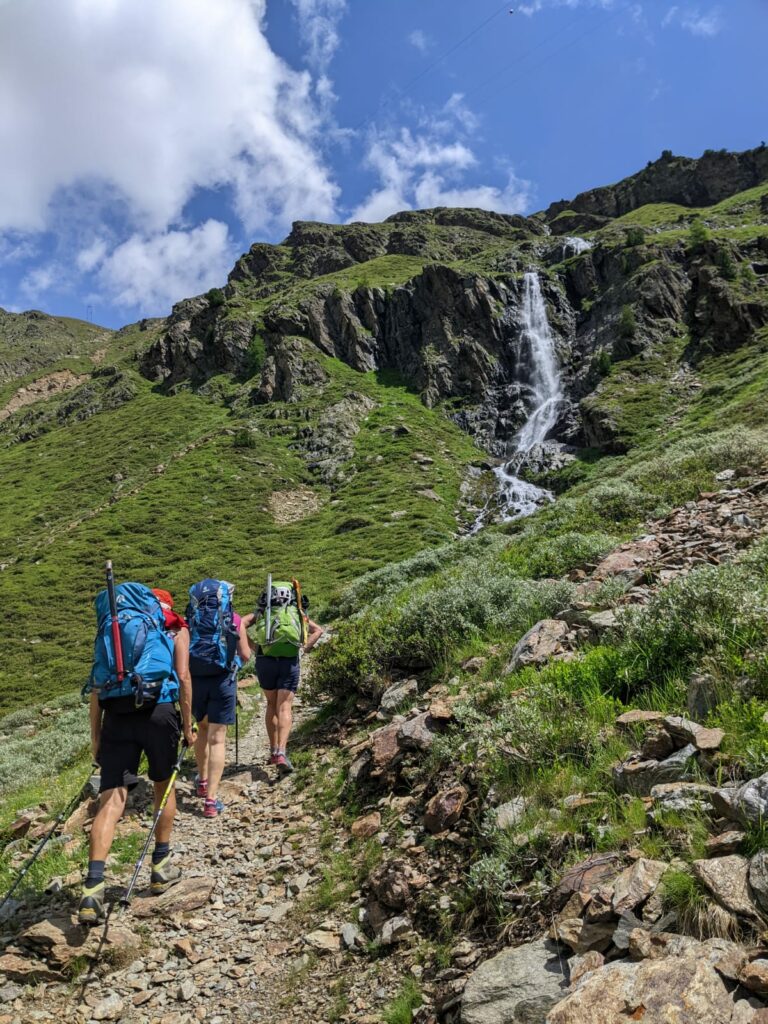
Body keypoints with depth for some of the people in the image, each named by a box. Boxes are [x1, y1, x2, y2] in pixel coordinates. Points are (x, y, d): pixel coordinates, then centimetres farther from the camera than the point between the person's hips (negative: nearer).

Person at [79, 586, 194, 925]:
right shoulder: (176, 629, 14)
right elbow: (182, 678, 1)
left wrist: (95, 736, 16)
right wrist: (187, 726, 8)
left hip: (116, 715, 2)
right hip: (159, 710, -2)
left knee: (111, 800, 1)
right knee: (164, 787, 20)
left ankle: (93, 888, -11)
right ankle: (160, 868, 30)